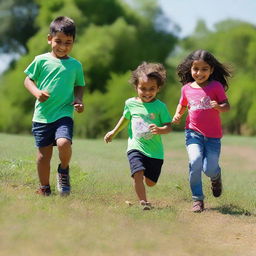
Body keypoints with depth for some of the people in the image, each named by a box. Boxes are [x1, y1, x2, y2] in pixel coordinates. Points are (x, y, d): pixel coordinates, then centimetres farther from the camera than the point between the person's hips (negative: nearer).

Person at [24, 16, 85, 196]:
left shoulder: (75, 65, 7)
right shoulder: (41, 61, 2)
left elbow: (79, 86, 18)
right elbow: (28, 80, 7)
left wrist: (78, 99, -2)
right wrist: (36, 92, -13)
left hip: (64, 114, 0)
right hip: (42, 115, 1)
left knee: (64, 143, -25)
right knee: (44, 153, 5)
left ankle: (64, 171, 5)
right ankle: (44, 188, 22)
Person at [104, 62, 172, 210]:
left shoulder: (160, 106, -5)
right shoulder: (131, 103, 2)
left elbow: (169, 127, -8)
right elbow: (125, 118, 23)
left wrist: (160, 130, -29)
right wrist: (114, 132, 32)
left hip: (155, 151, 0)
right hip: (136, 147, 0)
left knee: (151, 182, 10)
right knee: (138, 174, -24)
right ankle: (143, 202, -15)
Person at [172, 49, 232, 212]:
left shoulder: (216, 86, -5)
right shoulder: (187, 88, 5)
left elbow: (227, 106, -7)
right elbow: (182, 105, 22)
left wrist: (219, 107, -29)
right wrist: (178, 115, 3)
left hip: (213, 135, -1)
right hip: (193, 133, 1)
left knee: (209, 169, -7)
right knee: (195, 162, -22)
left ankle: (216, 177, 35)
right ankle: (198, 199, -8)